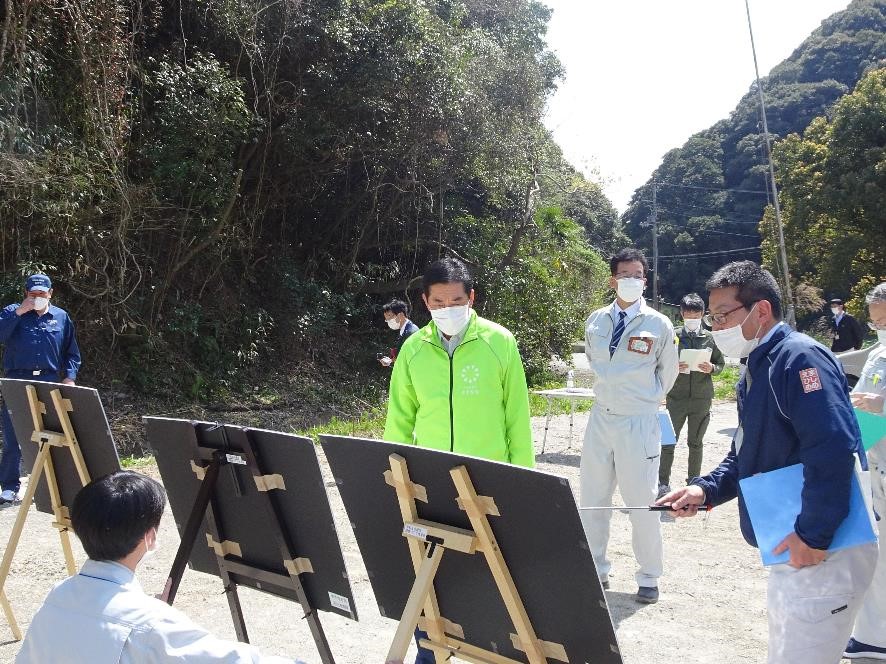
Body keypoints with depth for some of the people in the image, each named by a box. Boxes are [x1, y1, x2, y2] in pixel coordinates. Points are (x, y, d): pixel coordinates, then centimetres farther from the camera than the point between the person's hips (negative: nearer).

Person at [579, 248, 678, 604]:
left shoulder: (659, 324, -6)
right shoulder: (595, 321, 4)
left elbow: (668, 372, 8)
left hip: (638, 422, -4)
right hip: (600, 418, 4)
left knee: (643, 504, 1)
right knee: (592, 499, 12)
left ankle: (648, 578, 18)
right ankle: (596, 569, 28)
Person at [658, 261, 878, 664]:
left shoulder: (799, 358, -17)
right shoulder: (757, 370, 15)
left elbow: (833, 449, -28)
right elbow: (747, 457, 20)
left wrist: (813, 536, -26)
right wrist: (705, 490, 4)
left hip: (822, 551, -10)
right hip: (792, 549, 10)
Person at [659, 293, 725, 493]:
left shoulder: (710, 338, 5)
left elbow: (720, 364, 10)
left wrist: (711, 368, -11)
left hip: (702, 398, 2)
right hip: (677, 397, -2)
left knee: (696, 442, 12)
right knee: (669, 441, -1)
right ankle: (663, 483, 8)